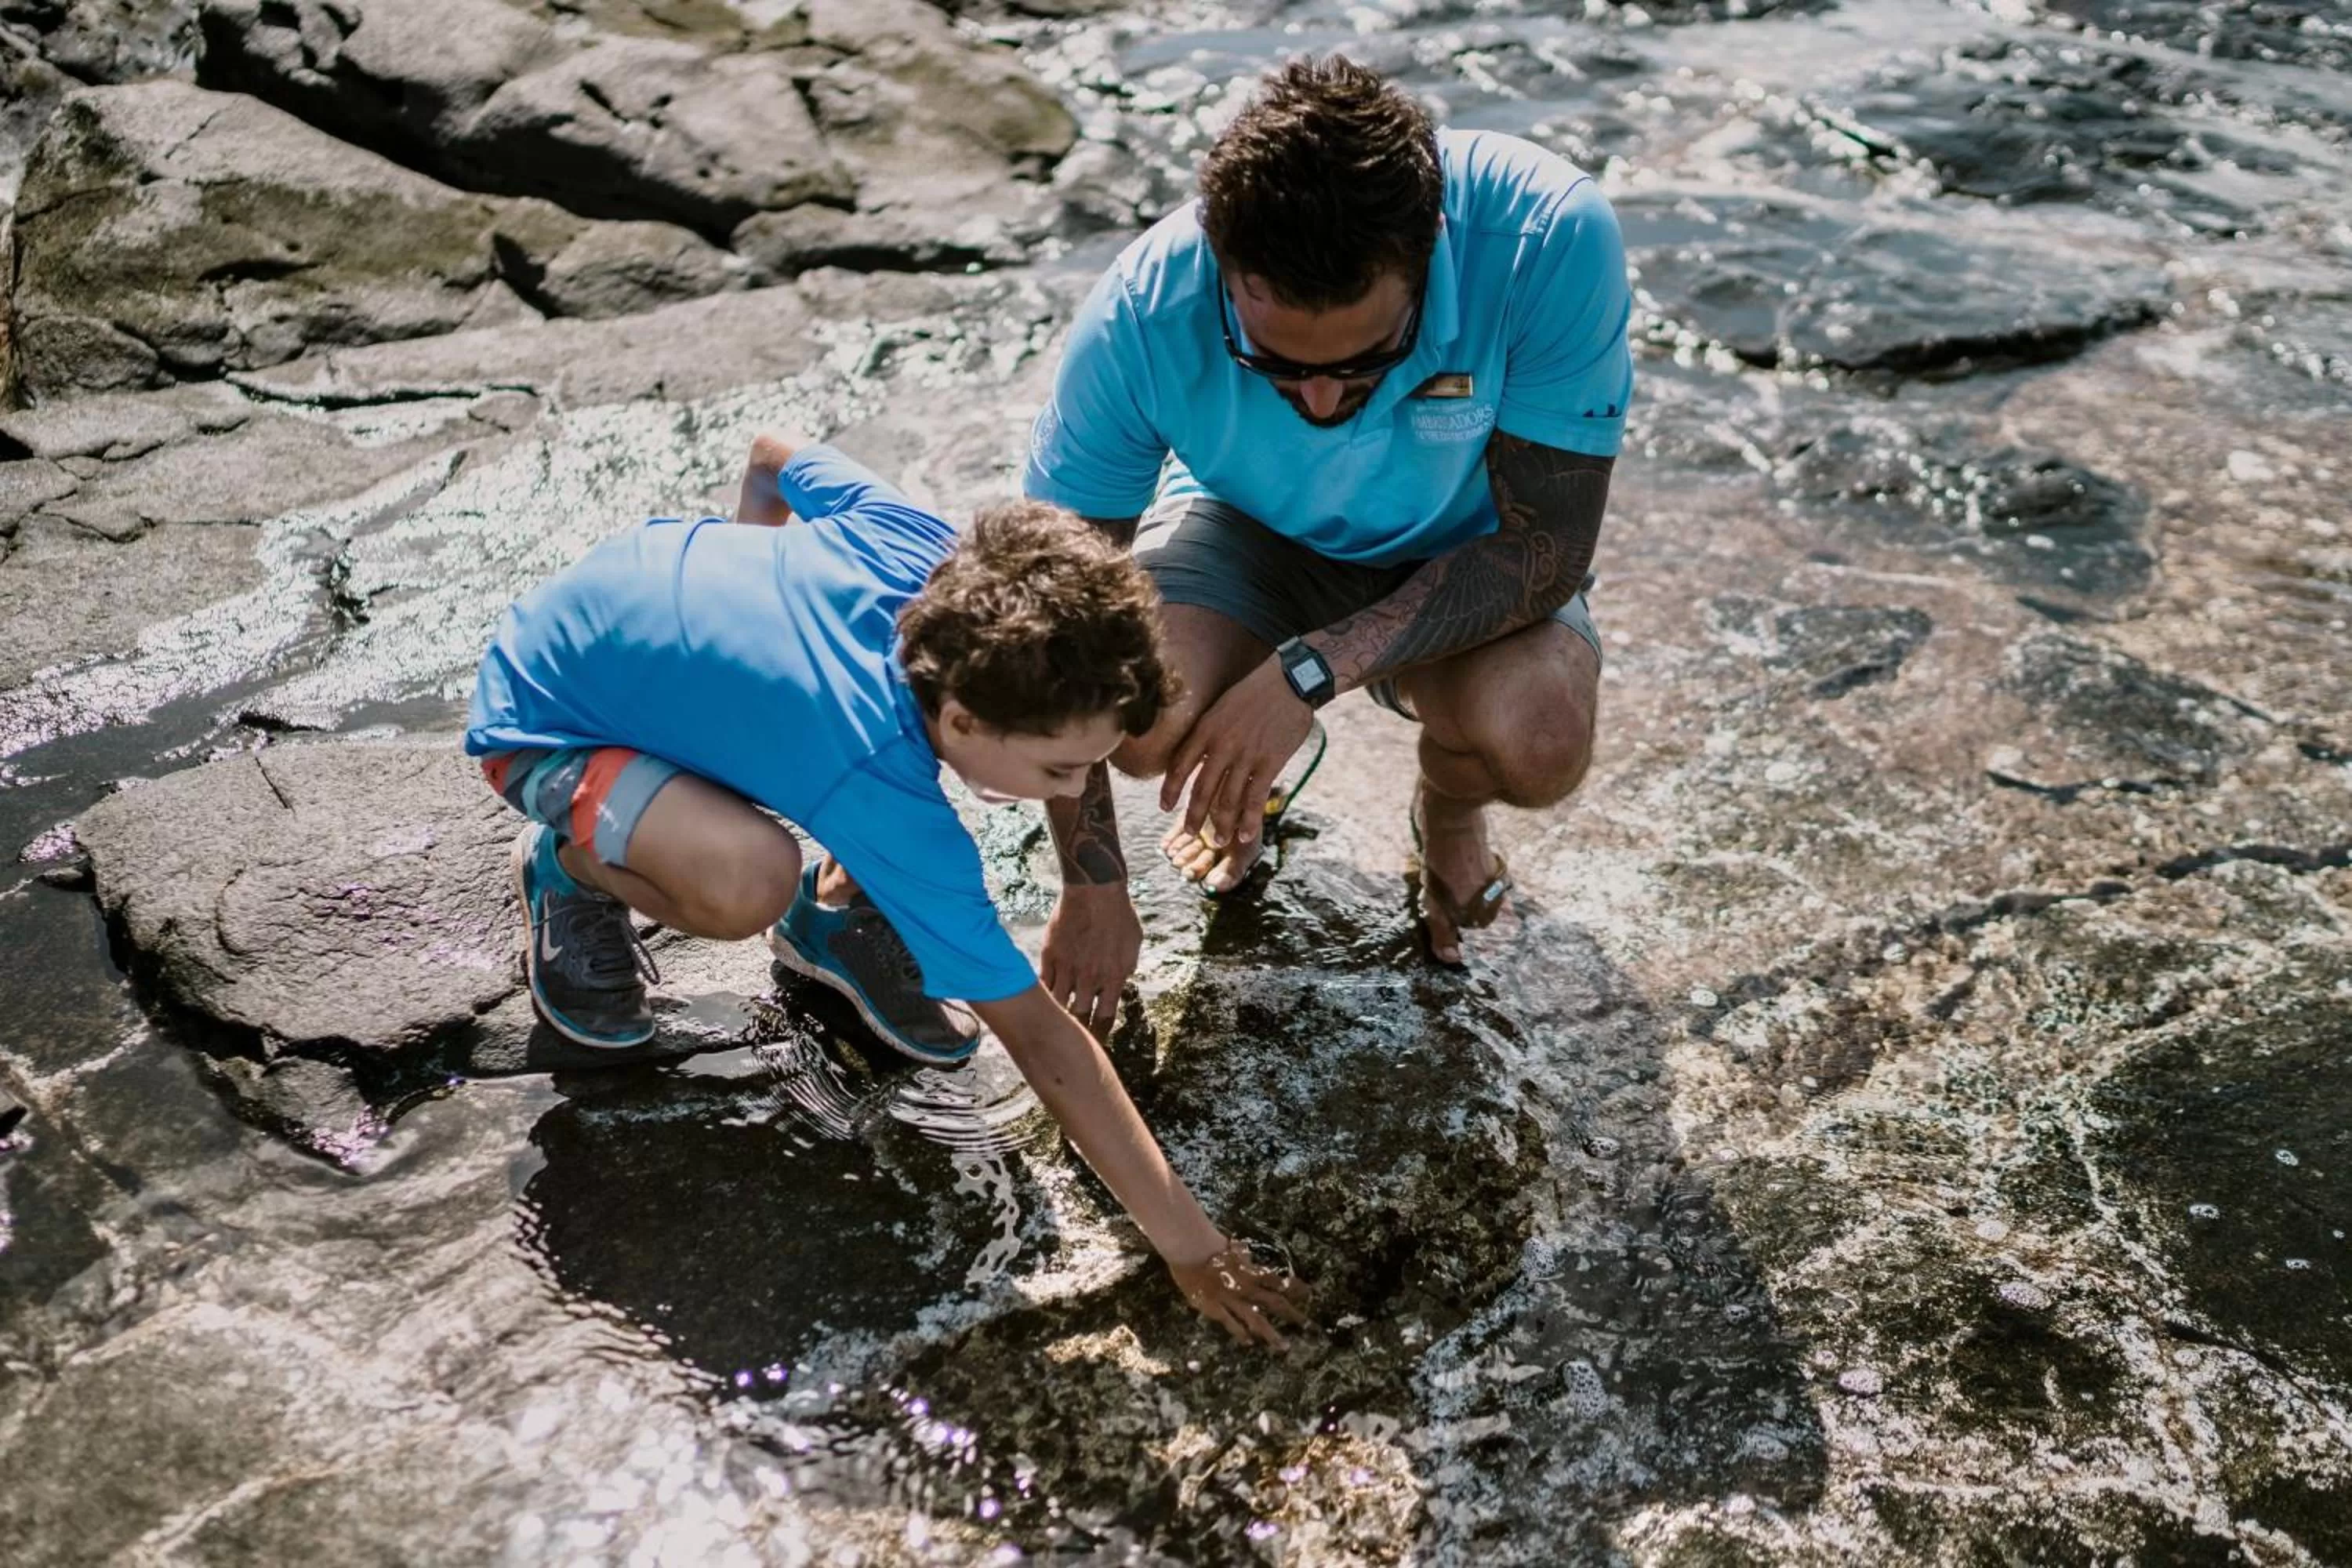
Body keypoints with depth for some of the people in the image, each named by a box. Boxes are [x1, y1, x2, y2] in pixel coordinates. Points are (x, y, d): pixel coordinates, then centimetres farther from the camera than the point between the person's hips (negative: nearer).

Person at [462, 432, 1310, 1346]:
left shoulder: (911, 547, -24)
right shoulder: (884, 792, -38)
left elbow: (774, 456, -1)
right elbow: (1039, 1038, -34)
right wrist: (1189, 1245, -29)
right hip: (542, 722, -7)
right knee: (748, 881, -38)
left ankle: (838, 905, 9)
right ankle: (571, 870, -2)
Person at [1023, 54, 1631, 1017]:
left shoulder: (1550, 237, -34)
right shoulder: (1142, 315, -31)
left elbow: (1547, 545, -25)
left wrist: (1311, 671, -37)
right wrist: (1093, 887, -18)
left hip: (1462, 552, 0)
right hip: (1249, 534, 1)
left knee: (1537, 738, -32)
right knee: (1137, 713, -30)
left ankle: (1448, 814, 9)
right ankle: (1249, 775, 11)